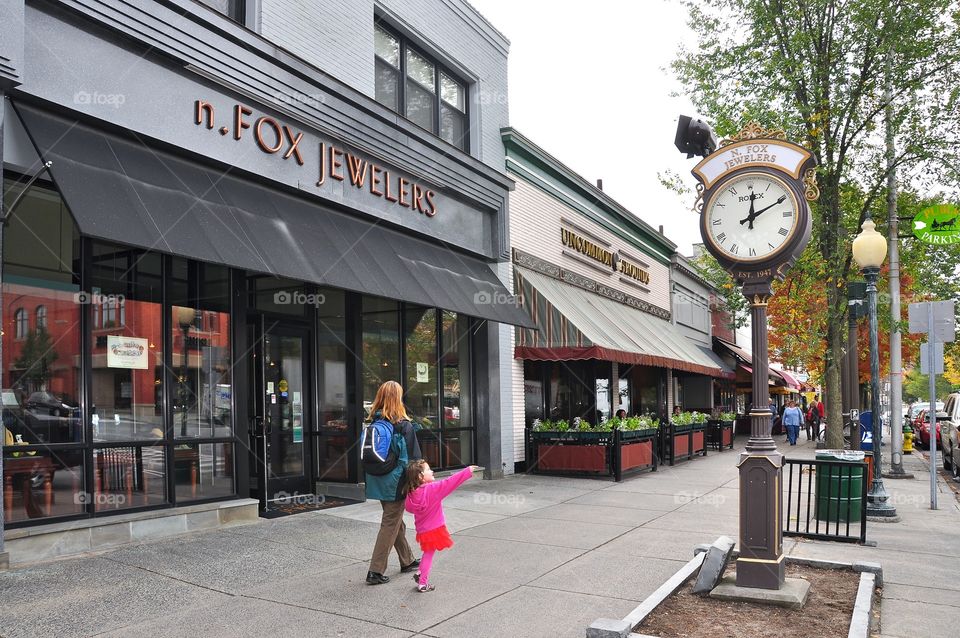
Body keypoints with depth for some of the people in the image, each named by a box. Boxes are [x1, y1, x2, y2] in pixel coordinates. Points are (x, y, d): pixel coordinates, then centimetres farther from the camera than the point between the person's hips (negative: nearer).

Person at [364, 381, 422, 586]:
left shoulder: (372, 423, 0)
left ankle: (408, 560, 36)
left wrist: (370, 479, 17)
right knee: (390, 525, 3)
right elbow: (413, 457, -13)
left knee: (396, 521, 20)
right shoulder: (403, 425, -16)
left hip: (377, 482, 7)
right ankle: (376, 571, 4)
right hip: (396, 482, -6)